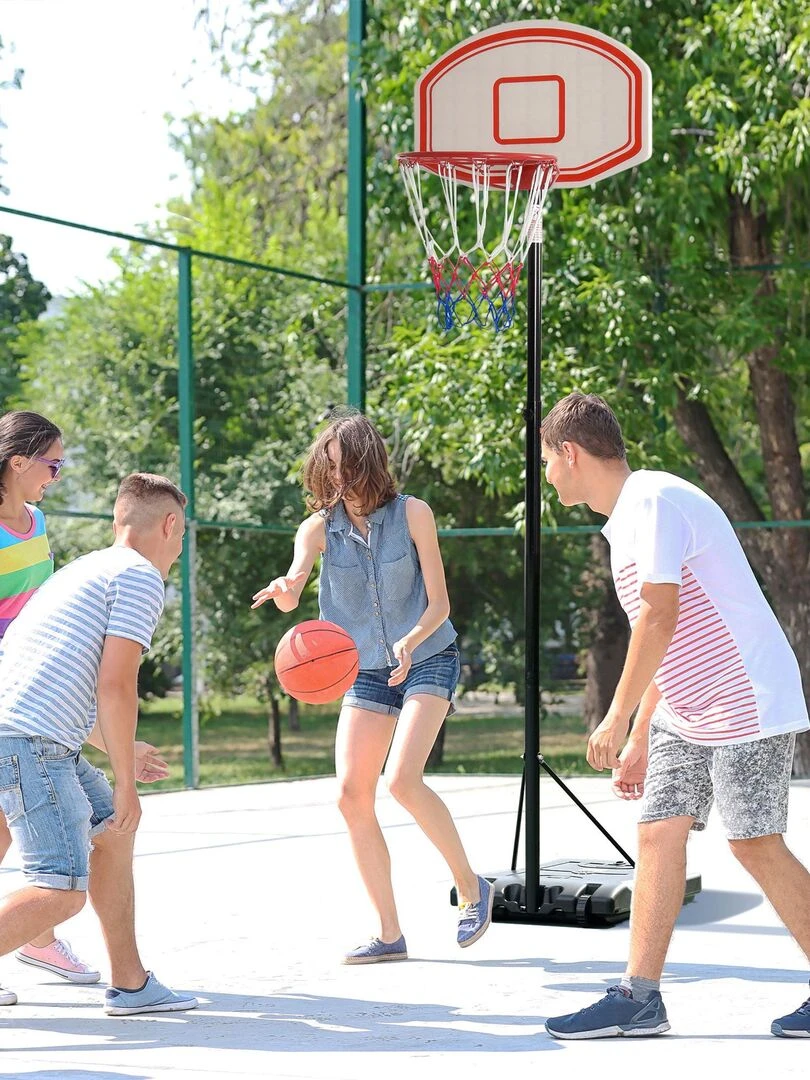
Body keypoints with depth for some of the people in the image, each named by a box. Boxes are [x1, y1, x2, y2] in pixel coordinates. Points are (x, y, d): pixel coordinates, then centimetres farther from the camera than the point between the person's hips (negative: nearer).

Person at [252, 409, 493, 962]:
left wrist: (411, 642, -31)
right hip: (366, 670, 4)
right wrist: (284, 590, -46)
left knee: (402, 777, -23)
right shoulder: (319, 529, -5)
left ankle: (471, 886, -3)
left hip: (428, 661, -4)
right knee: (352, 795, -5)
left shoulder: (412, 513, -12)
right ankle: (390, 933, 4)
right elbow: (291, 594, -22)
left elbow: (439, 604, -11)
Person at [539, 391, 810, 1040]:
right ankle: (639, 999, 4)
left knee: (756, 843, -6)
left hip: (747, 707, -10)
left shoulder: (653, 500, -16)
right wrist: (639, 739, 21)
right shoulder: (626, 519, 16)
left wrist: (617, 718, -19)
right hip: (684, 716, 10)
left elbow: (660, 617, -23)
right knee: (659, 834, 3)